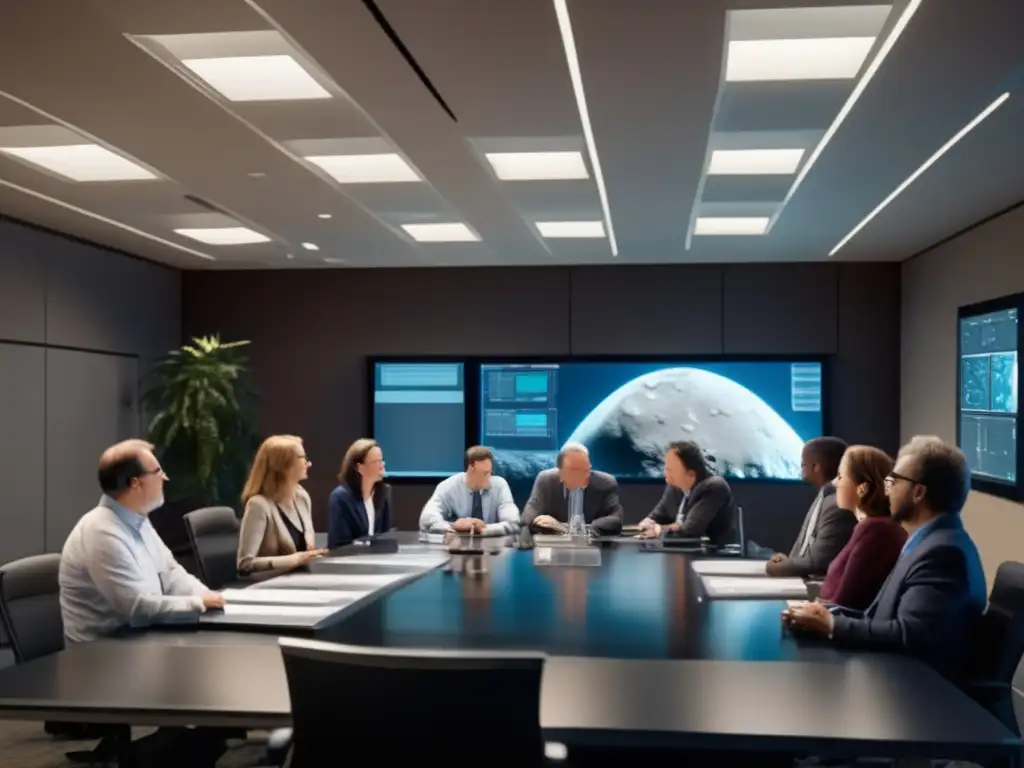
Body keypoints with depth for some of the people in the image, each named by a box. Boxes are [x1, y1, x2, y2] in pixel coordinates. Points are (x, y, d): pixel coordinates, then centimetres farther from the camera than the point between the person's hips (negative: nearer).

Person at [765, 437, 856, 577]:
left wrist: (778, 568, -7)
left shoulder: (838, 505, -21)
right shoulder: (824, 496, 8)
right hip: (804, 578, 8)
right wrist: (787, 561, -1)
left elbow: (817, 563, -20)